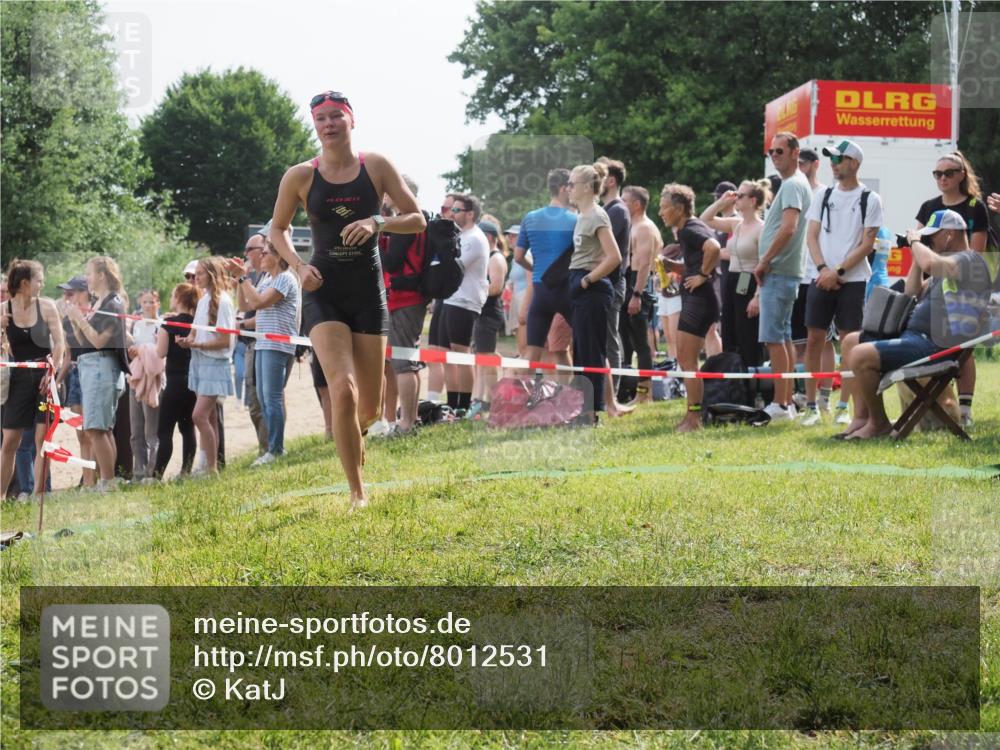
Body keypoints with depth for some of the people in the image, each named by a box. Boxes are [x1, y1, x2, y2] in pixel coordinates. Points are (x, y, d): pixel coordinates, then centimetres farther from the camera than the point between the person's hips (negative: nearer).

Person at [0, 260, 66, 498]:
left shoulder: (46, 306, -4)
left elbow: (59, 343, -2)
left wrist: (52, 372, -14)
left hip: (44, 376, -1)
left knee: (42, 437, -5)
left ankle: (37, 494, 0)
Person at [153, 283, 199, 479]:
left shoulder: (169, 322, -10)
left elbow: (162, 352, -13)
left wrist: (157, 338, 4)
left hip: (175, 381, -6)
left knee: (165, 430, -5)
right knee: (187, 427, 12)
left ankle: (158, 473, -12)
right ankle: (186, 470, 9)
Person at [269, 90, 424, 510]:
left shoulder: (376, 167, -1)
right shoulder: (300, 177, -1)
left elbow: (418, 220, 1)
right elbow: (278, 229, 12)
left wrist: (378, 223, -18)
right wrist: (298, 266, -6)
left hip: (368, 290, 1)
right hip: (324, 291, -1)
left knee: (369, 408, 6)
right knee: (343, 390, -20)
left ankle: (354, 437, 45)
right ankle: (357, 492, -8)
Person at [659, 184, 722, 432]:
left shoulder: (691, 230, -13)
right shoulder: (688, 230, 17)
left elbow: (714, 248, -32)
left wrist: (703, 275, -21)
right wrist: (669, 264, 11)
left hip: (699, 299, -11)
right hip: (694, 299, 11)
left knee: (688, 360, -8)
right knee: (684, 359, 13)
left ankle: (694, 417, -6)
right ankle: (694, 414, 17)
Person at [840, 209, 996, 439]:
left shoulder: (970, 261, -13)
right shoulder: (948, 264, 22)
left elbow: (930, 263, -33)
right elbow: (913, 293, 25)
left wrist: (916, 242, -12)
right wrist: (917, 251, 15)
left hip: (934, 345, -12)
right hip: (914, 333, 12)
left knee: (860, 355, -25)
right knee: (851, 342, 16)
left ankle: (878, 423, -7)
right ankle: (861, 418, 8)